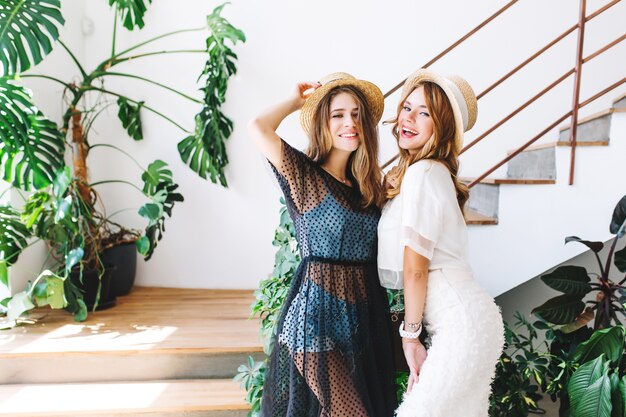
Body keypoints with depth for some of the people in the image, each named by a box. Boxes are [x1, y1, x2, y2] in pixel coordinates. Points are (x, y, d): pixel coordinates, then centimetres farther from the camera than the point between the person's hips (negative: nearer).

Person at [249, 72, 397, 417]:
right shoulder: (306, 175, -6)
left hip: (366, 316, 7)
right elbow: (259, 128, -21)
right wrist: (297, 100, -4)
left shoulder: (367, 186, 11)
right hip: (318, 313, -6)